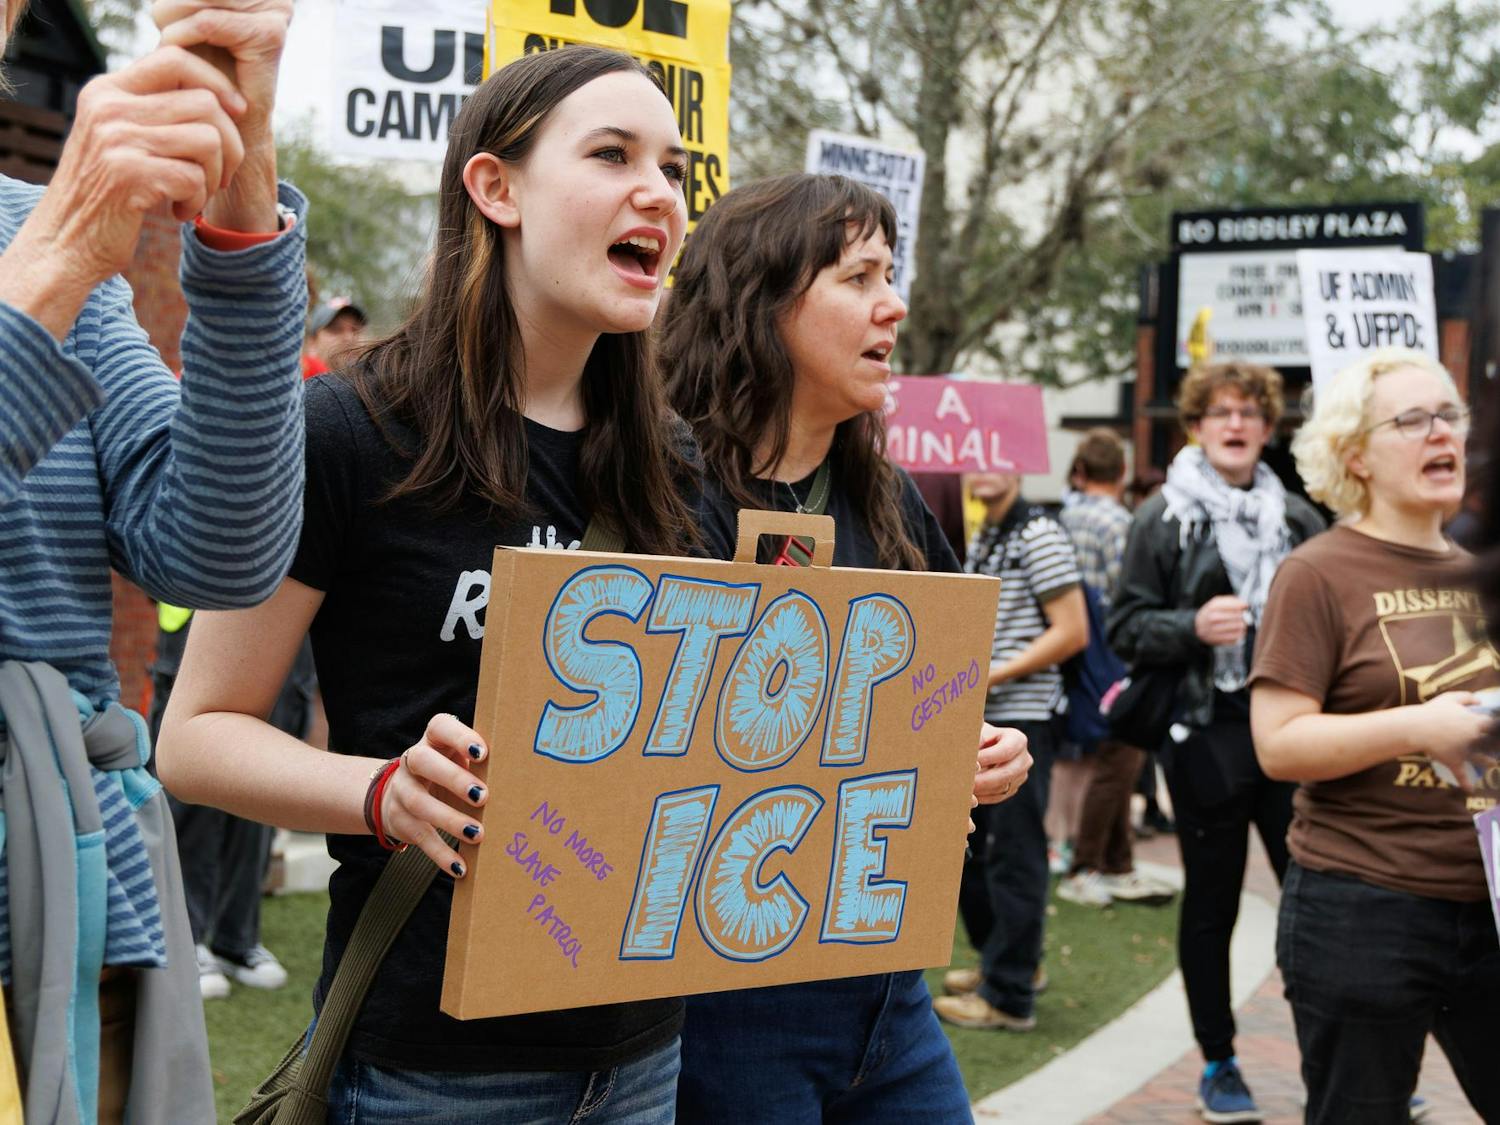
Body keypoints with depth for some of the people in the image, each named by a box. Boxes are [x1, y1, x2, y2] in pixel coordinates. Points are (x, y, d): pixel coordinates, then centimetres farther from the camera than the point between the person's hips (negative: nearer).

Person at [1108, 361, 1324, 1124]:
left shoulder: (1296, 518, 9)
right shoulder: (1164, 518, 0)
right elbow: (1126, 629, -3)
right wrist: (1193, 627, -20)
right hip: (1205, 735, -2)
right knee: (1211, 903, 7)